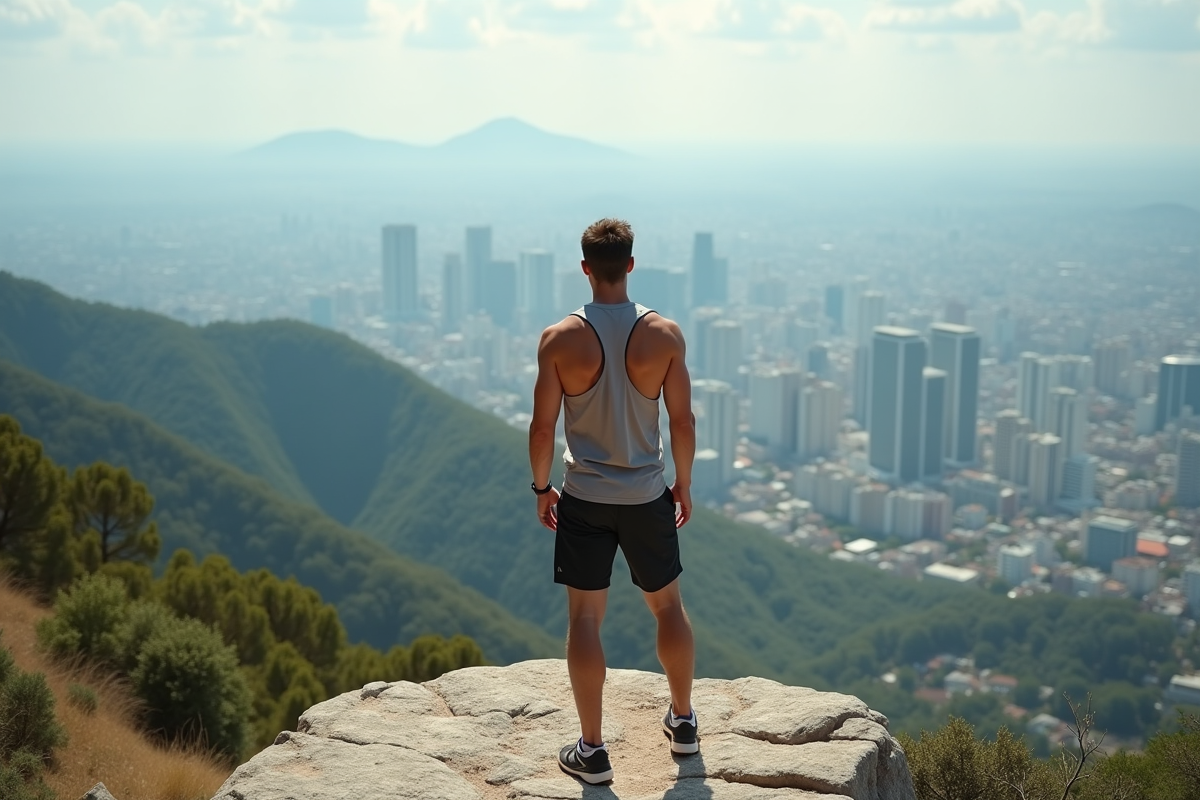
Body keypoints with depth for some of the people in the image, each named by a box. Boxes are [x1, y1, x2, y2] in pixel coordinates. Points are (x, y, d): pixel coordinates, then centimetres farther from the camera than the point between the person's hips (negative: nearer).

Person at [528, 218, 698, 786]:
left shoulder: (560, 339, -12)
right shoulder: (664, 334, -9)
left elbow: (543, 426, -8)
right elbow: (683, 421, -5)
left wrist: (541, 488, 7)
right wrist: (684, 483, 10)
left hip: (584, 501, -1)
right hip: (648, 497, 1)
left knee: (585, 617, 7)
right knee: (668, 606, 20)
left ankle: (592, 750, 11)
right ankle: (683, 721, 33)